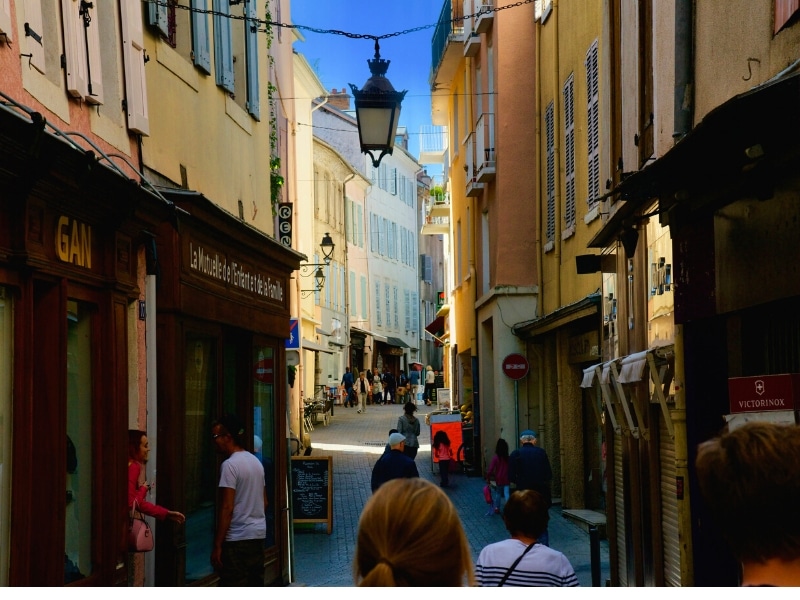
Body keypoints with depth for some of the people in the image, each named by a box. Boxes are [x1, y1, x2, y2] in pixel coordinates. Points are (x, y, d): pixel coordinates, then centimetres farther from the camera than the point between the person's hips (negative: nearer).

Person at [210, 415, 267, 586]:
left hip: (237, 540, -9)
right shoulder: (256, 461, 12)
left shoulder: (230, 465, -14)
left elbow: (227, 508, -18)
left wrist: (217, 545, -16)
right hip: (258, 535, 9)